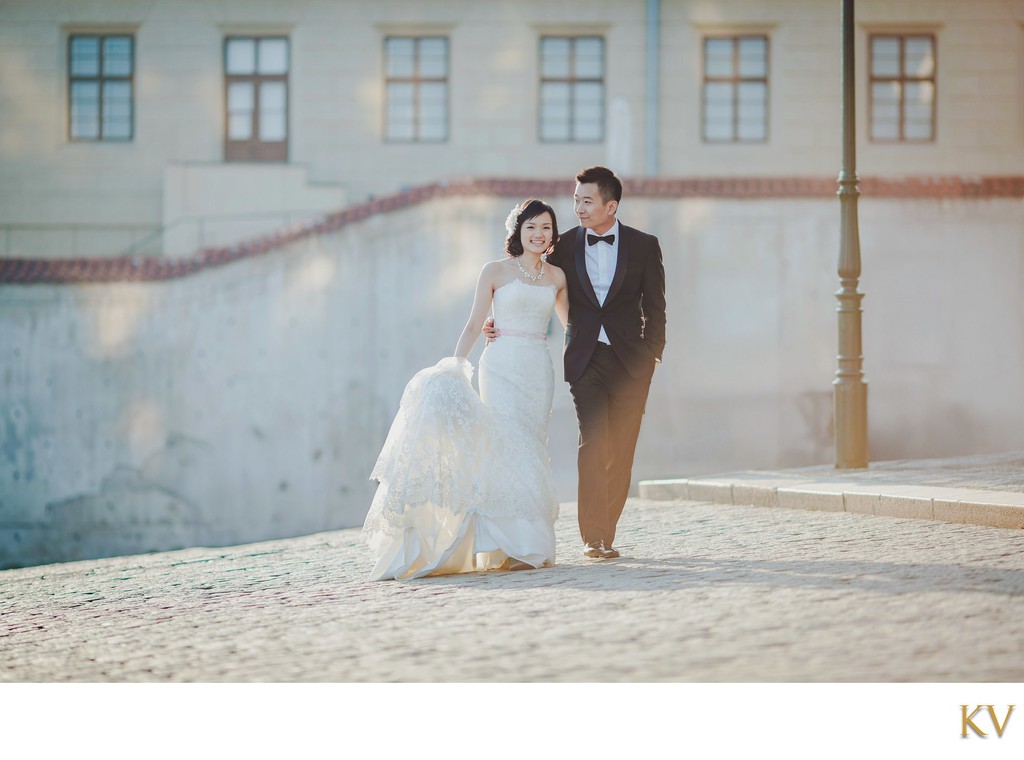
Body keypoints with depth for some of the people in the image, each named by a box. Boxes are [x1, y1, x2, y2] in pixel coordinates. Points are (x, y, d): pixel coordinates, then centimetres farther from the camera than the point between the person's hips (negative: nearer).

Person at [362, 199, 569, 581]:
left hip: (539, 370, 4)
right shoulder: (495, 271, 1)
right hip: (502, 364, -4)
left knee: (530, 447, 1)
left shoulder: (556, 276, 12)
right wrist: (455, 364, -10)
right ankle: (518, 545, -14)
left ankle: (528, 544, 5)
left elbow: (571, 322, 24)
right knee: (510, 446, -13)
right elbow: (474, 324, -1)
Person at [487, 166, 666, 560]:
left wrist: (652, 353, -1)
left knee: (620, 450, 2)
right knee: (592, 441, -13)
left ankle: (605, 535, 10)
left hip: (630, 361, 0)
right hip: (585, 359, 0)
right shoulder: (566, 245, 5)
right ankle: (593, 536, -13)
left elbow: (654, 306, 6)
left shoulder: (644, 245, 3)